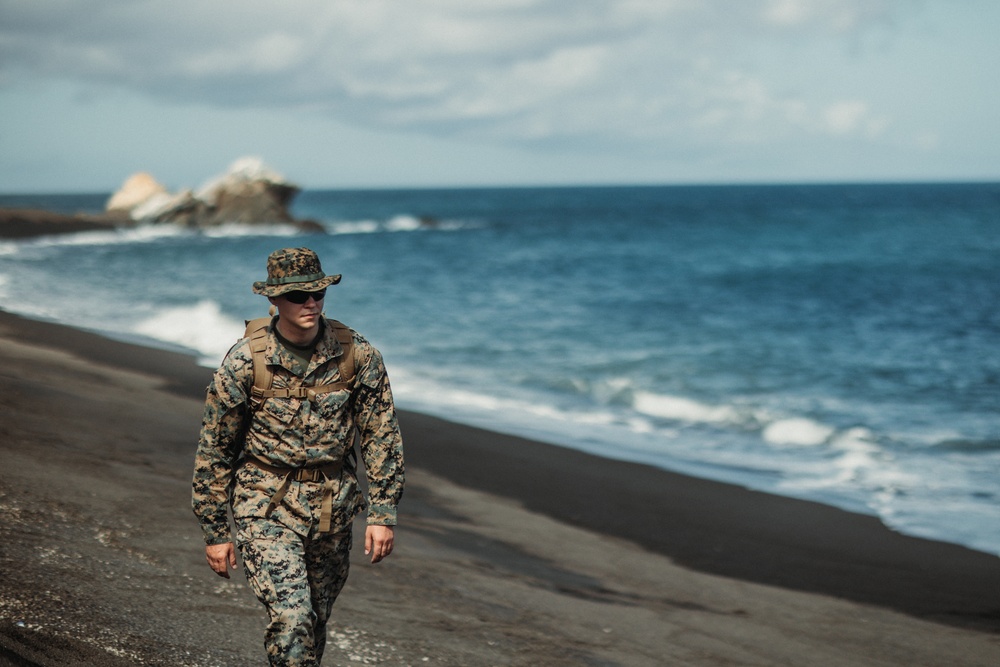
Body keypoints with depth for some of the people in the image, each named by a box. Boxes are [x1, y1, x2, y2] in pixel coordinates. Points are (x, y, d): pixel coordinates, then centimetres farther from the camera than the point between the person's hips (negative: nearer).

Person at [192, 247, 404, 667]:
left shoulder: (357, 356, -6)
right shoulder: (244, 362, -11)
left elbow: (382, 436, 1)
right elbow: (214, 452, -3)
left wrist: (383, 514, -4)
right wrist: (214, 532, -1)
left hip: (332, 508, 3)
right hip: (266, 508, -3)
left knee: (315, 623, 15)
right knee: (291, 619, -18)